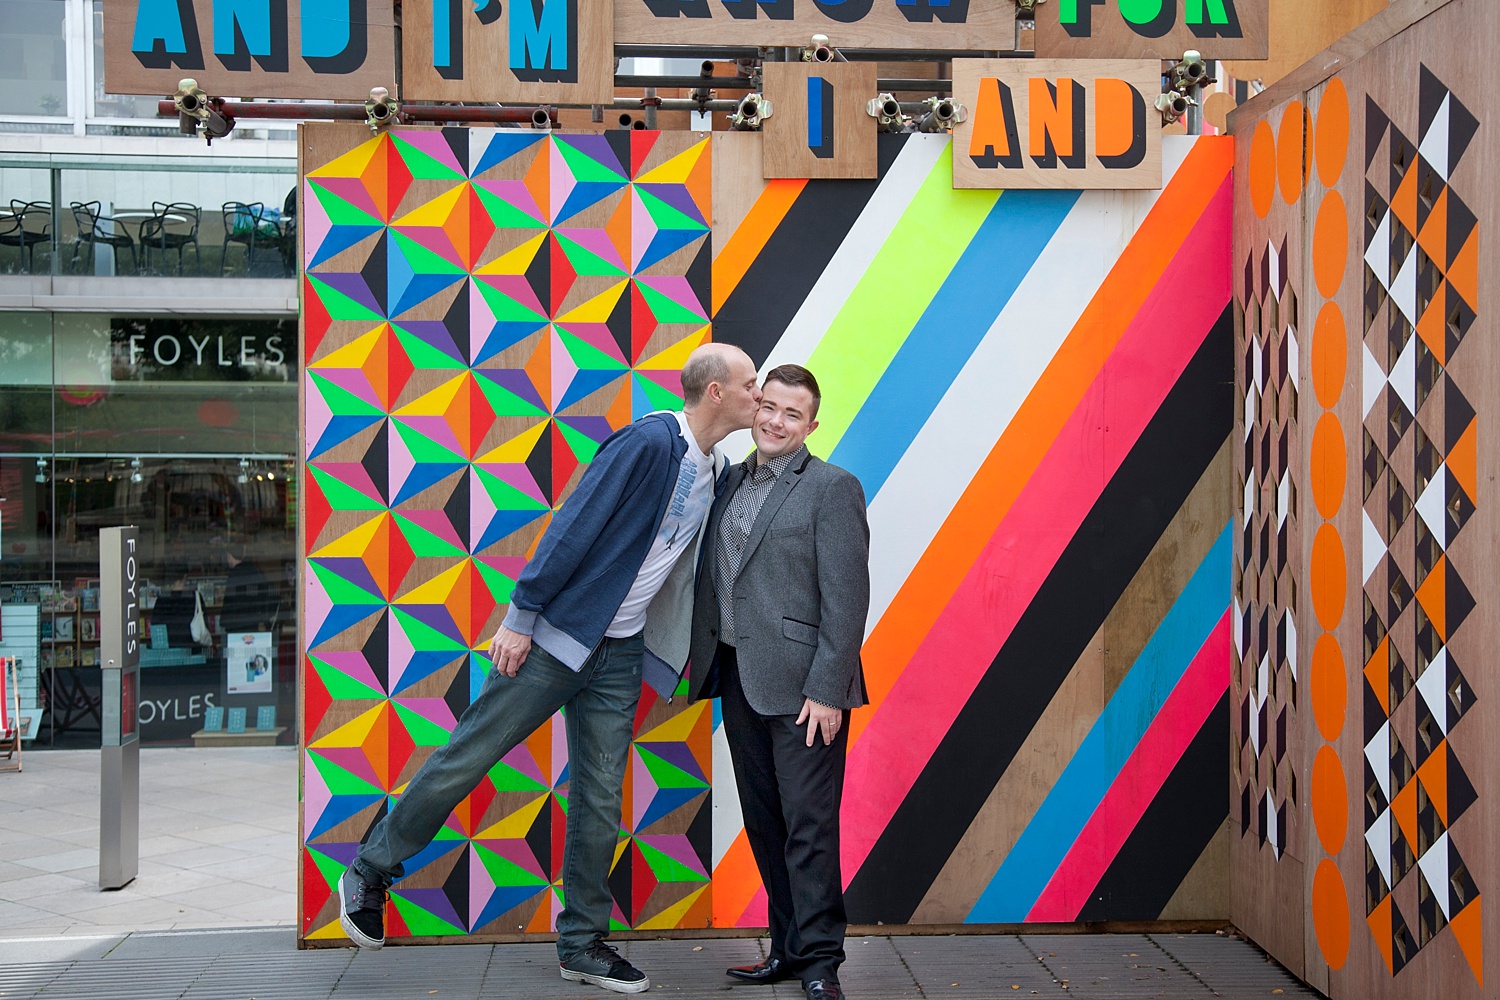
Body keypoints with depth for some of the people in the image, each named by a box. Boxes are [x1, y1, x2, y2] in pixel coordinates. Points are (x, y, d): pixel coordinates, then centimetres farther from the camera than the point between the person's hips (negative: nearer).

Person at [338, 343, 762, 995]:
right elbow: (574, 525, -17)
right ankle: (369, 872, 17)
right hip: (556, 633, -7)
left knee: (600, 805, 8)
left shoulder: (717, 475, 9)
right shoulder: (649, 440, -15)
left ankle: (582, 943, 19)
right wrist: (521, 616, -18)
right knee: (466, 758, 0)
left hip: (620, 655, 7)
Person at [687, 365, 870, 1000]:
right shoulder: (729, 482, 14)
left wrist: (827, 690, -16)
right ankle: (789, 948, 22)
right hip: (739, 680, 7)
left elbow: (846, 598, -12)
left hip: (800, 685, -7)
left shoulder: (832, 488, -7)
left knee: (808, 825, -4)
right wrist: (699, 658, 15)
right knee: (764, 823, 12)